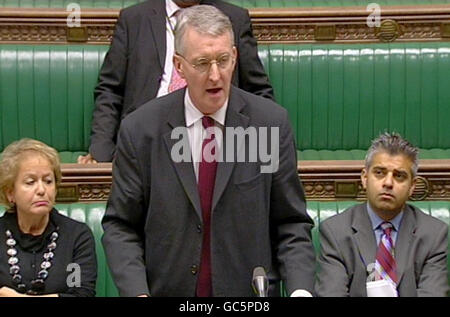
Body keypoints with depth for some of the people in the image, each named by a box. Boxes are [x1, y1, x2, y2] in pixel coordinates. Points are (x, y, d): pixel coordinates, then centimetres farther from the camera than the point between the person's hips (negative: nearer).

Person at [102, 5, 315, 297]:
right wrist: (136, 292, -14)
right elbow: (120, 226, 1)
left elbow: (292, 223, 1)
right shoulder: (141, 130, -4)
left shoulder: (271, 122, -4)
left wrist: (301, 289, -14)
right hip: (167, 290, 0)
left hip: (250, 295, 0)